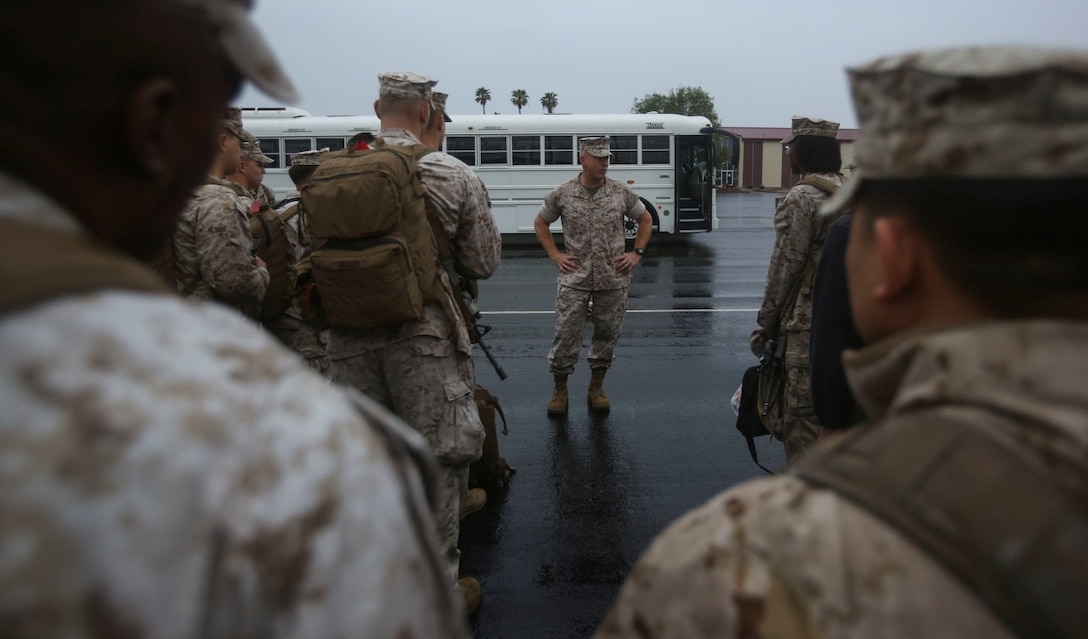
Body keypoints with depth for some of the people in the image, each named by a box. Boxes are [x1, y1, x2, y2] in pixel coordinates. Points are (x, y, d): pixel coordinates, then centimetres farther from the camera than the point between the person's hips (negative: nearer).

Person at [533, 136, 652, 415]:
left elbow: (646, 219, 15)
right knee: (566, 334, 0)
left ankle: (596, 387, 27)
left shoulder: (621, 192, 1)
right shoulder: (562, 194, -2)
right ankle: (560, 390, 17)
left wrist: (637, 253, 5)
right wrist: (555, 255, 3)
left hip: (613, 279, 2)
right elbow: (540, 223, 12)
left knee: (607, 334, 10)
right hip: (574, 279, -1)